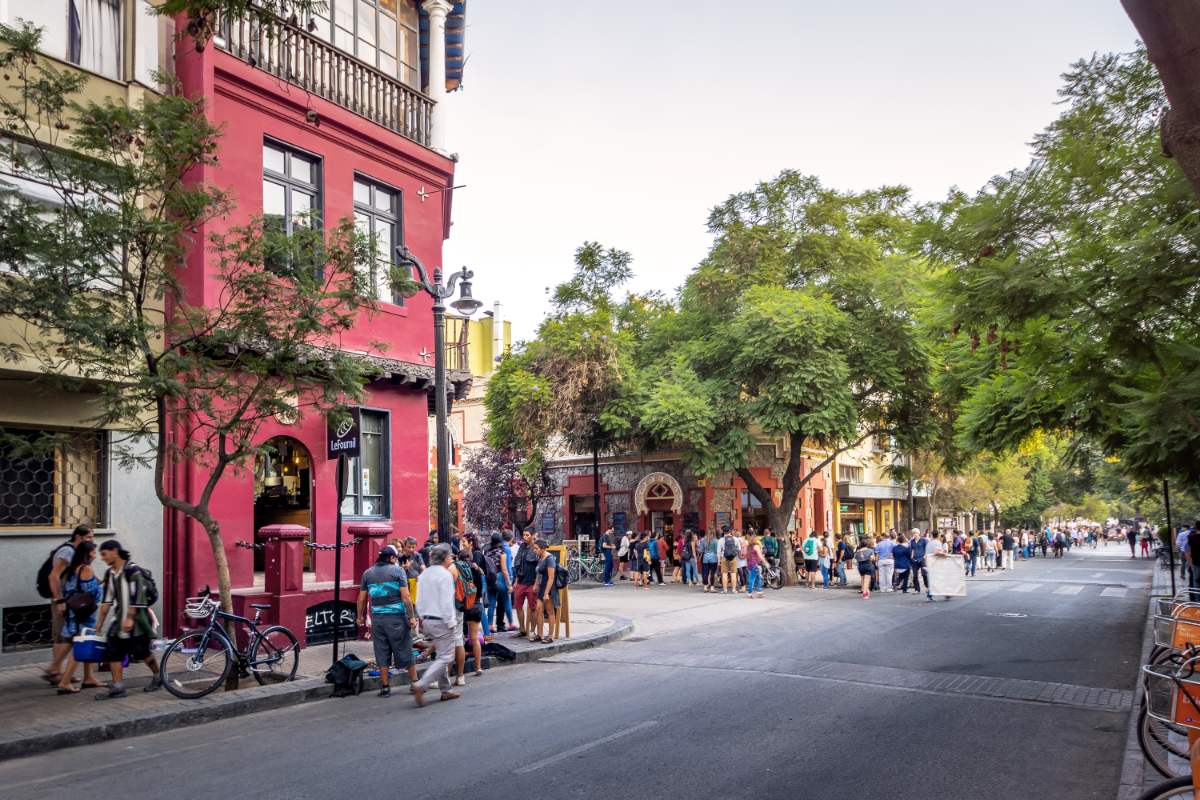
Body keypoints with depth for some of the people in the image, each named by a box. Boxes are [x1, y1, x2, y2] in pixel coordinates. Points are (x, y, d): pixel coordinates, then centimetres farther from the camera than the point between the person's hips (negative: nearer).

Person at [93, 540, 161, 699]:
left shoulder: (132, 570, -16)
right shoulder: (110, 574, 9)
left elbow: (135, 597, -20)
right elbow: (107, 600, 12)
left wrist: (130, 618, -24)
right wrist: (99, 622, 11)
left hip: (136, 620, -7)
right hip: (120, 619, 8)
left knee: (142, 652, 0)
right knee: (112, 650, -3)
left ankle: (158, 677, 21)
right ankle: (117, 687, 0)